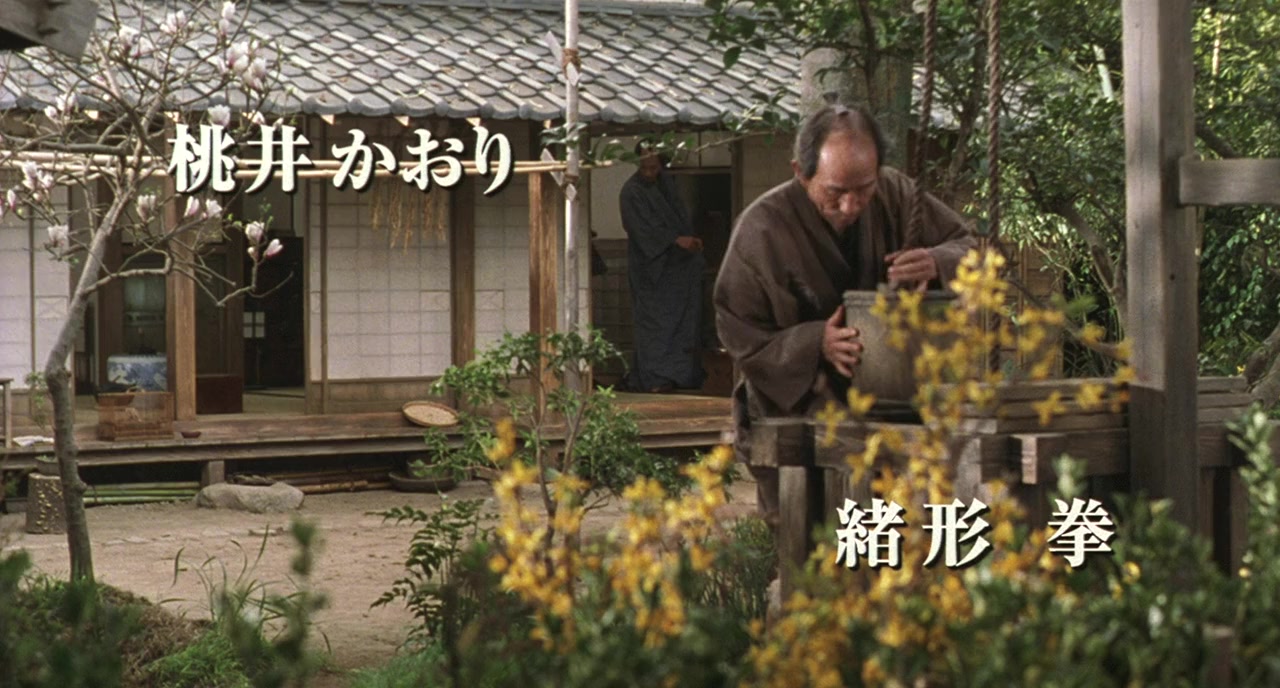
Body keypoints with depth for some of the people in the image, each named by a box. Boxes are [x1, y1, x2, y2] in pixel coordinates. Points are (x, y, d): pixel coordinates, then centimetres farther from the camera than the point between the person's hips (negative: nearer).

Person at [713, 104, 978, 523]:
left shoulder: (893, 194, -5)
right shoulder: (762, 230, -16)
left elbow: (970, 246, 3)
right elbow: (740, 337, -14)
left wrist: (936, 263, -21)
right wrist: (816, 344, -30)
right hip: (792, 418, -3)